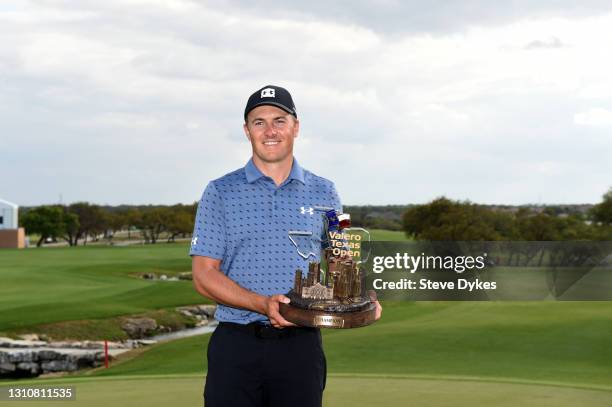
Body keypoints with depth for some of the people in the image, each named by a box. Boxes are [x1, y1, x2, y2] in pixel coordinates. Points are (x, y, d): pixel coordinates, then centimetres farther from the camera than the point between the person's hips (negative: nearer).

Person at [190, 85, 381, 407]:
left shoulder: (323, 194, 9)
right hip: (236, 344, -1)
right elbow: (204, 274, -2)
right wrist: (263, 304, -17)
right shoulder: (220, 193, 3)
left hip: (301, 345, 2)